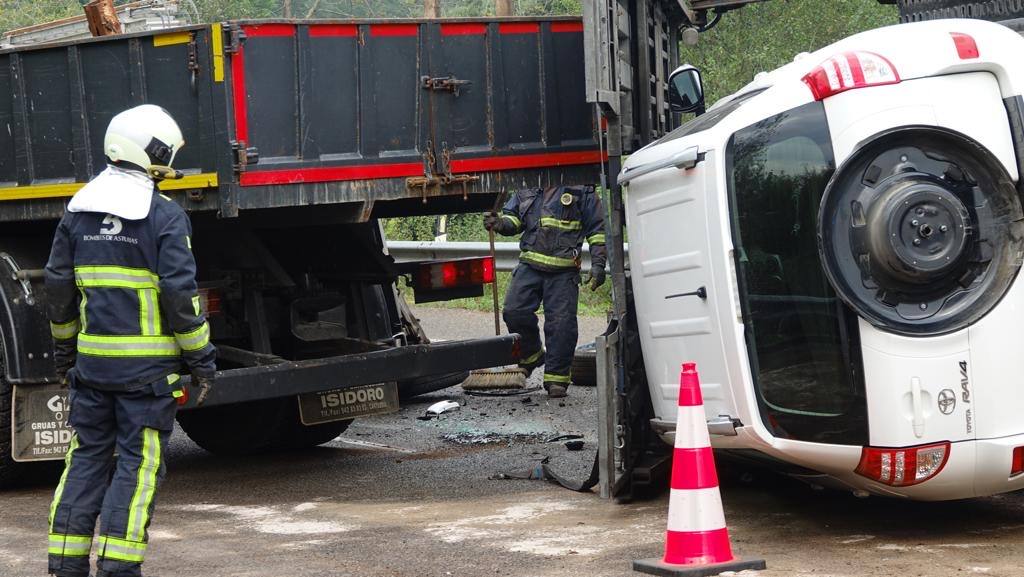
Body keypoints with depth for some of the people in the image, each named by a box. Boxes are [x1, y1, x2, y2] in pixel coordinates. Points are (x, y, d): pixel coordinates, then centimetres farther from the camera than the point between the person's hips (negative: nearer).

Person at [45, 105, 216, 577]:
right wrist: (202, 360, -5)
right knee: (140, 463, 0)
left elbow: (58, 286, 12)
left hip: (91, 360, 5)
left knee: (87, 457, 13)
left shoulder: (78, 211, 8)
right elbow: (179, 294, -13)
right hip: (147, 365, -5)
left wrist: (63, 351, 23)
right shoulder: (165, 216, -10)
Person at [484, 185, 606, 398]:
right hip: (530, 266, 4)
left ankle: (557, 377, 7)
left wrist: (598, 264, -3)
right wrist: (500, 223, -3)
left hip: (563, 271, -4)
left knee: (561, 322, -5)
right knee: (514, 311, -7)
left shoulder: (582, 189, 0)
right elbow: (513, 216, 22)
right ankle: (531, 356, 19)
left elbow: (597, 229, 2)